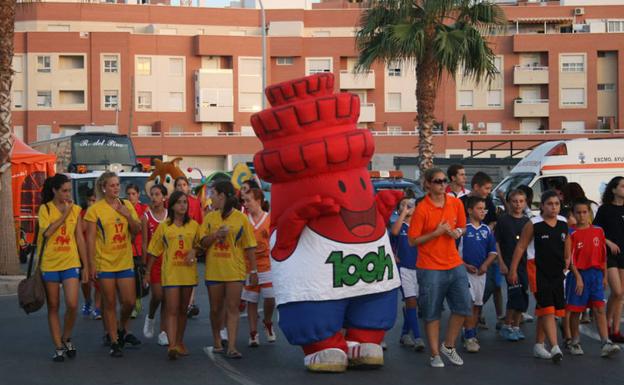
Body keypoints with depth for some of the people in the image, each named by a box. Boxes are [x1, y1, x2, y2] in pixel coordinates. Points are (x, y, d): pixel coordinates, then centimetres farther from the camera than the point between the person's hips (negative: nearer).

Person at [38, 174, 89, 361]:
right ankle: (58, 347, 15)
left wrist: (86, 266, 6)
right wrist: (64, 214, -15)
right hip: (49, 264, -1)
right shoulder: (45, 209, -2)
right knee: (53, 307, 6)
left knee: (72, 305, -10)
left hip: (71, 263, 1)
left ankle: (66, 338, 15)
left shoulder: (76, 209, 4)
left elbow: (80, 238, 7)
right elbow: (46, 232, -18)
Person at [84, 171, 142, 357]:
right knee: (110, 304, 3)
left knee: (129, 301, 3)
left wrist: (128, 215, -11)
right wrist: (92, 264, -11)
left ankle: (123, 330, 30)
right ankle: (114, 342, 13)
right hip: (105, 263, -3)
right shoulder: (95, 209, -7)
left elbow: (137, 230, 7)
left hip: (125, 262, 4)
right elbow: (90, 238, -7)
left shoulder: (127, 205, 5)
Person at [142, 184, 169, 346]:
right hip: (153, 260, -1)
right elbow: (144, 243, -1)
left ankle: (163, 333, 9)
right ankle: (150, 317, 24)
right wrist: (145, 268, -5)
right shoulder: (146, 217, -1)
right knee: (157, 295, -8)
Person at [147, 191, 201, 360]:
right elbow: (154, 251, 6)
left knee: (183, 310, 12)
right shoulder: (164, 226, 3)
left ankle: (179, 342, 25)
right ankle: (172, 346, -17)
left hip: (188, 271, 3)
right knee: (171, 310, -10)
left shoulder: (194, 225, 7)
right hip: (171, 272, -2)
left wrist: (194, 251, -8)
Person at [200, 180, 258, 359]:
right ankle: (217, 342, 29)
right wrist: (216, 234, -15)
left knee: (232, 308, -5)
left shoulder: (241, 218, -2)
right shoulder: (210, 217, 8)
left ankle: (232, 347, -7)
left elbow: (249, 247, 0)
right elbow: (203, 243, 4)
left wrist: (253, 270, -2)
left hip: (235, 270, -3)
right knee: (216, 308, 12)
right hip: (214, 270, 3)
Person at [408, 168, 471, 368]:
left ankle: (449, 346, 24)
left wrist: (457, 232, -4)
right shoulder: (422, 209, -12)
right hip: (430, 268, -5)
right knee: (432, 314, 3)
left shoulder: (456, 203, 3)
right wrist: (436, 233, -18)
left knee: (463, 307, 5)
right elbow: (412, 240, -10)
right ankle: (435, 354, 16)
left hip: (455, 265, 5)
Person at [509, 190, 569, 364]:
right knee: (547, 308, -14)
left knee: (545, 310, 14)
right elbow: (520, 247, -6)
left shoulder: (563, 223, 4)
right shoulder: (533, 224, -10)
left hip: (556, 271, 6)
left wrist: (567, 259, 23)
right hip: (538, 271, -6)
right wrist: (513, 270, -7)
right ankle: (555, 348, -19)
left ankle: (539, 345, 25)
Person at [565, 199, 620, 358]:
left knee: (600, 309, -5)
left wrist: (605, 276, 10)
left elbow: (603, 255, 12)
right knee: (575, 310, 5)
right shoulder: (572, 234, -4)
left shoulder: (598, 231, 7)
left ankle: (606, 344, -10)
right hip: (579, 274, -2)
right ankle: (575, 343, 18)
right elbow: (570, 258, -7)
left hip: (596, 274, 2)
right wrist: (578, 277, -14)